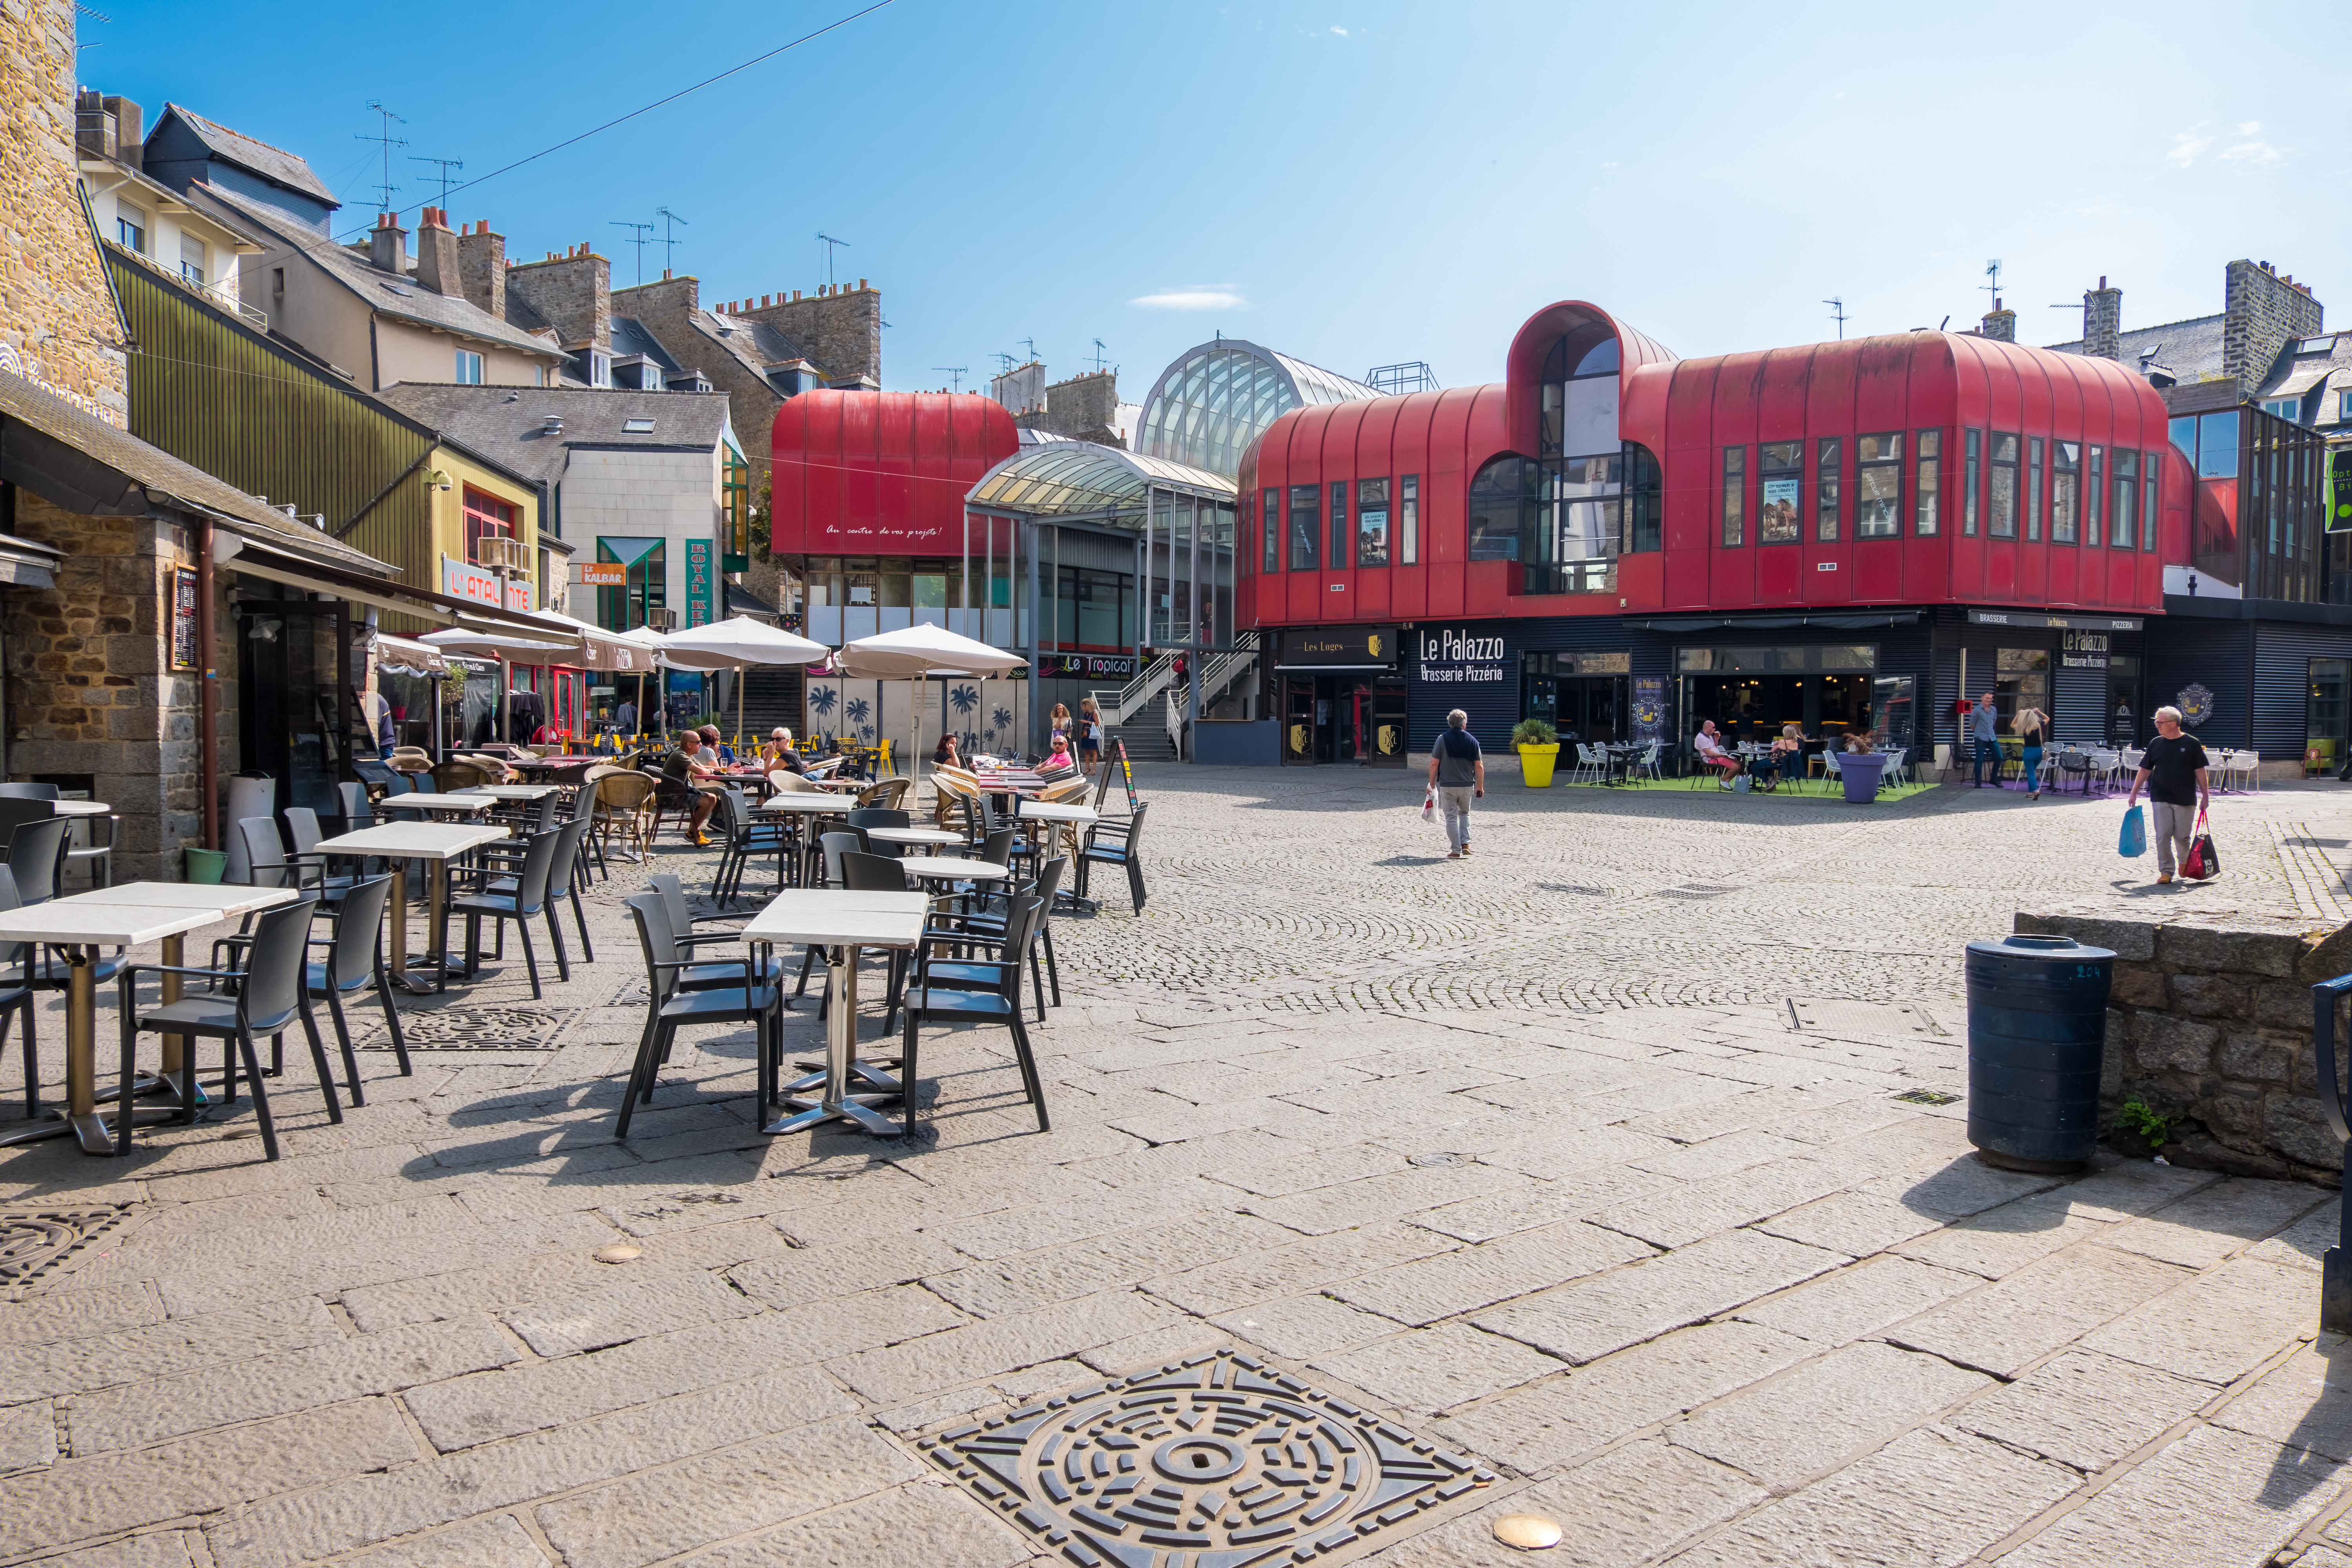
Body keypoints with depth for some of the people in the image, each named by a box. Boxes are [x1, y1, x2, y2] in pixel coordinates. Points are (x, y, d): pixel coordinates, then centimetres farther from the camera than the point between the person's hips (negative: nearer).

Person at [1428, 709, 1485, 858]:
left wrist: (1432, 782, 5)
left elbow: (1434, 763, -7)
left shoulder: (1442, 739, -5)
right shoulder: (1472, 741, 1)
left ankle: (1456, 850, 5)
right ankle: (1465, 844, 9)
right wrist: (1480, 786, 10)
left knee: (1451, 817, 5)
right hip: (1467, 785, 2)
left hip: (1447, 786, -2)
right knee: (1465, 814, 22)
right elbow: (1479, 766, 2)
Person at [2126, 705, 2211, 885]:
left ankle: (2185, 864, 32)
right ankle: (2166, 871, 0)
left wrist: (2205, 796, -1)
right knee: (2163, 836, -6)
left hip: (2186, 800, -1)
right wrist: (2134, 793, 7)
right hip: (2160, 799, 1)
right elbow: (2145, 770, 10)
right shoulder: (2155, 744, 6)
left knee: (2183, 836, 6)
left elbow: (2200, 772, 1)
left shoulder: (2191, 744, -1)